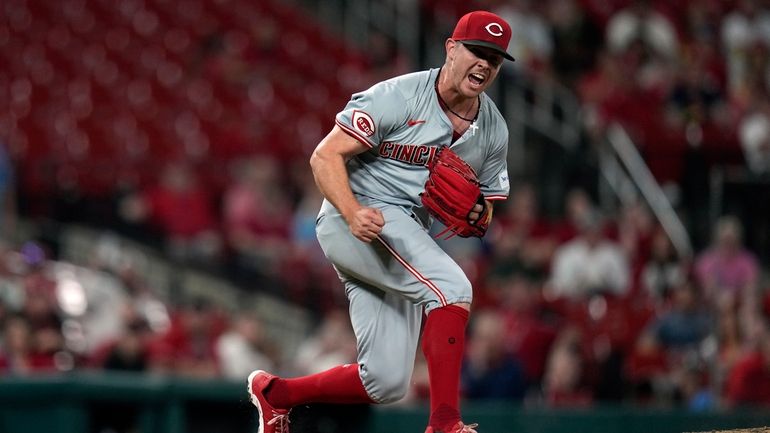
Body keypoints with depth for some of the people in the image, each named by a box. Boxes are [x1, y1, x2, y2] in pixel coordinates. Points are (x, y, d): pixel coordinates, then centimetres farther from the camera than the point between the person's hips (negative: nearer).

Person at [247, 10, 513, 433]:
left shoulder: (493, 131, 7)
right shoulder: (399, 97, -13)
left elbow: (484, 211, 16)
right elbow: (325, 156, -14)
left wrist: (474, 216, -10)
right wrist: (353, 214, -31)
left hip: (409, 237, 8)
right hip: (353, 217, -8)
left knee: (386, 382, 1)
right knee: (451, 285, -30)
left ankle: (275, 392, 23)